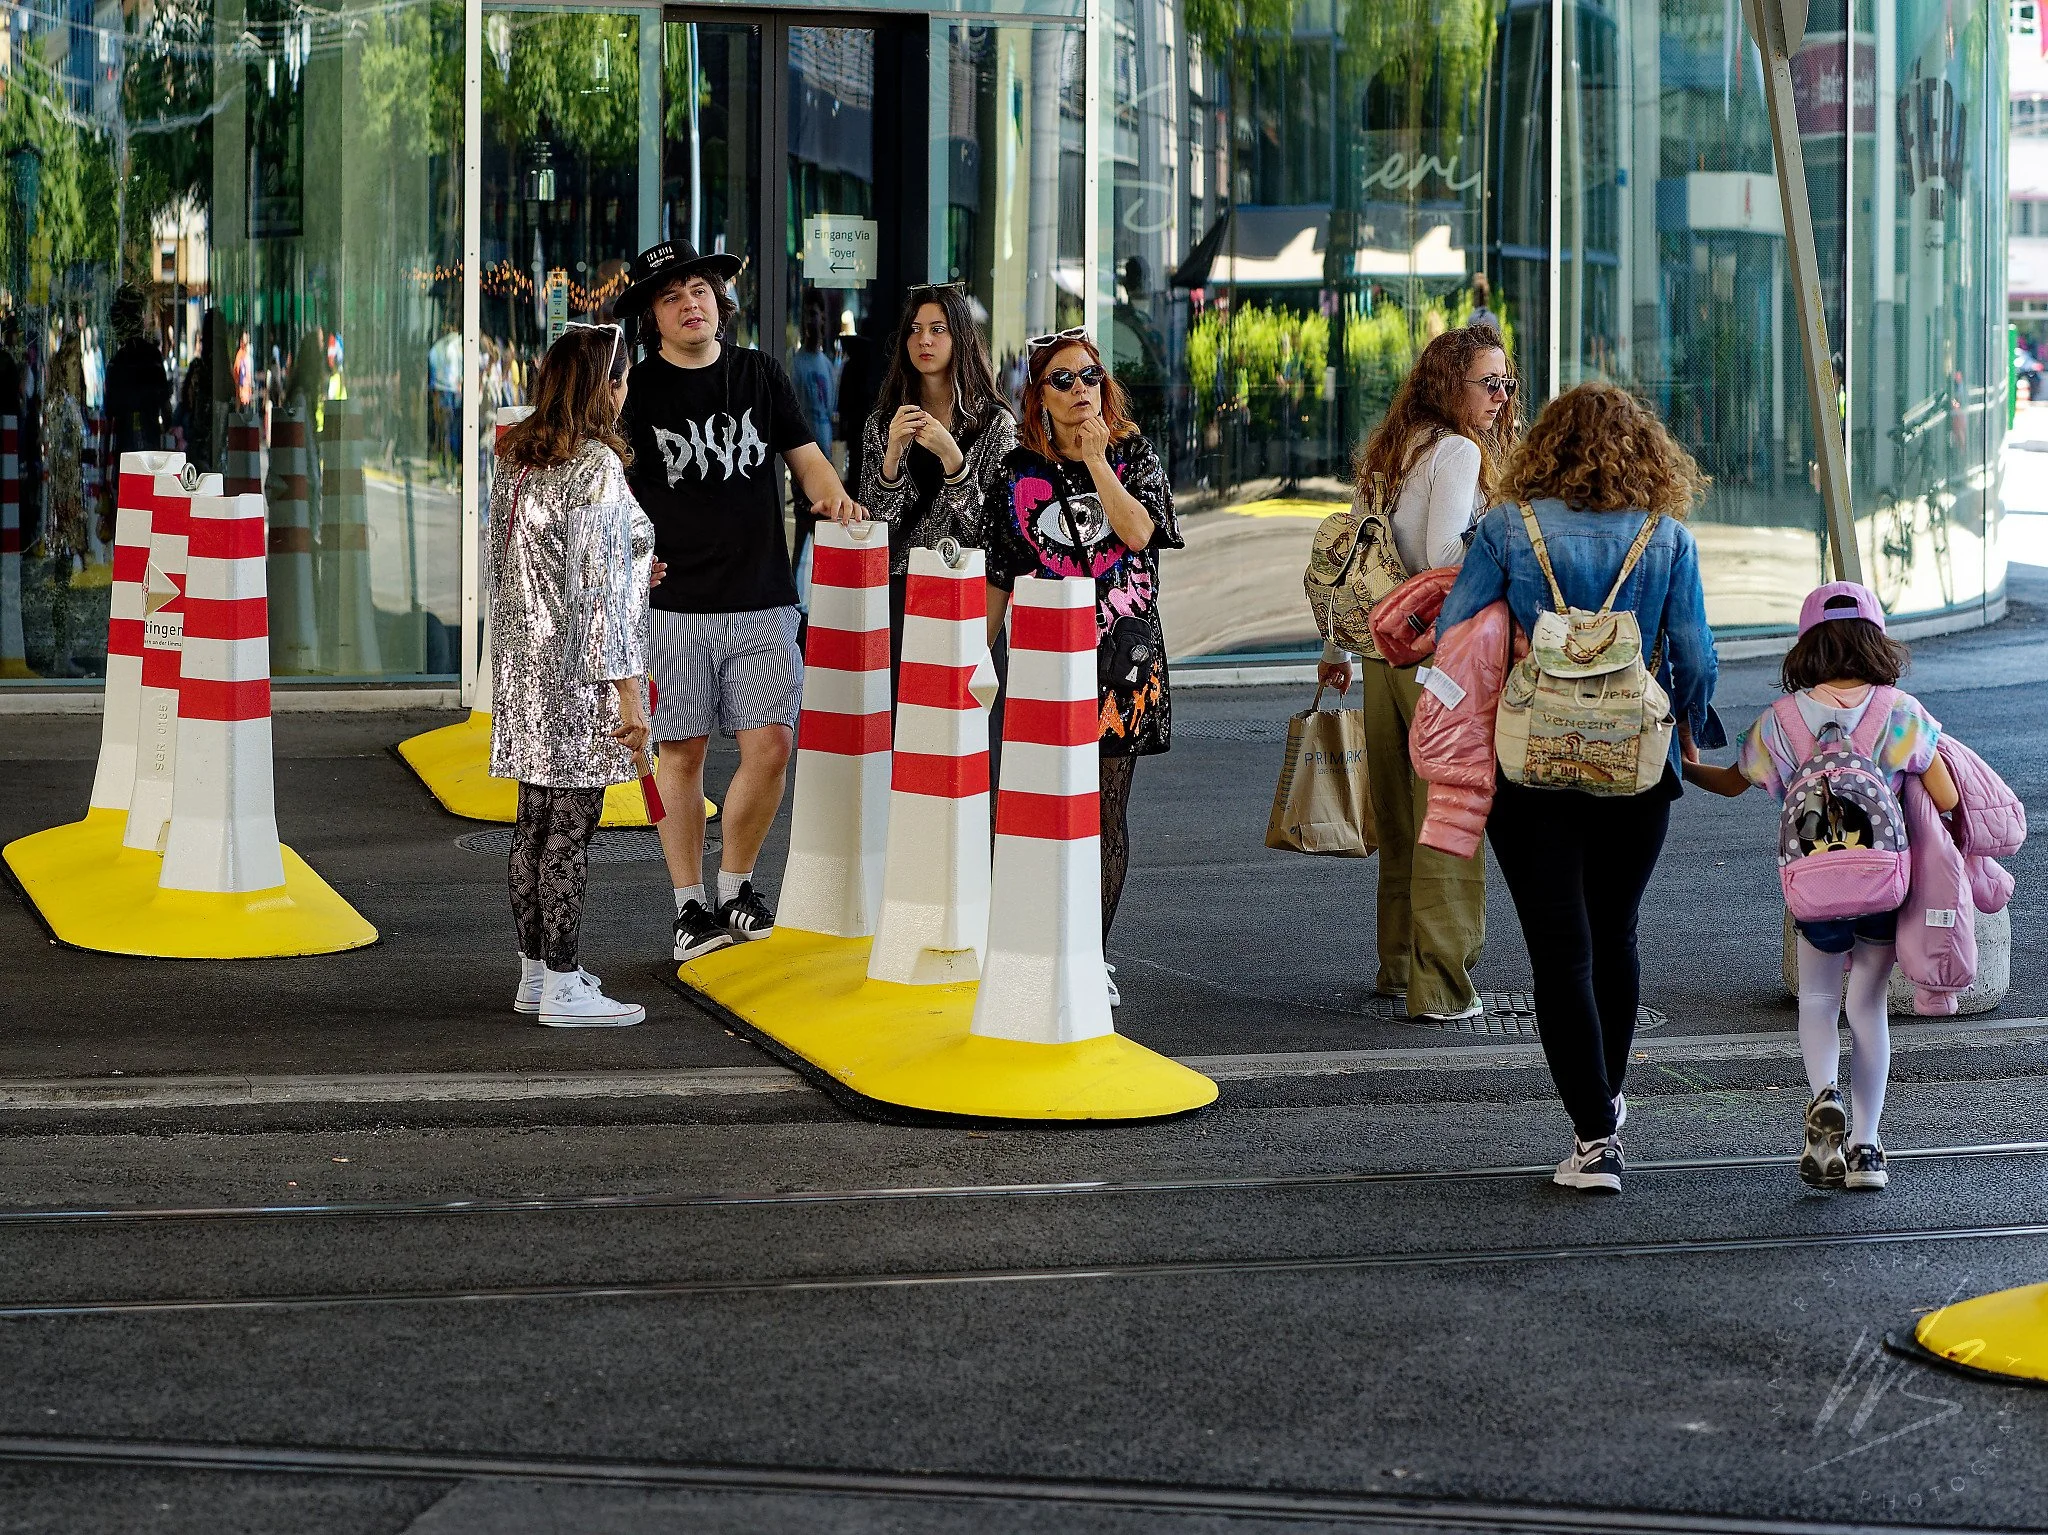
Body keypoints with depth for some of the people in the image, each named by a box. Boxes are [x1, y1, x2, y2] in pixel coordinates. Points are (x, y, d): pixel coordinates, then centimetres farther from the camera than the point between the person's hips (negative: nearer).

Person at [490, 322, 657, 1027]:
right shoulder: (596, 466, -16)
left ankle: (535, 971, 21)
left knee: (534, 822, 13)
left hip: (524, 665, 8)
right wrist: (627, 693, -17)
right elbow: (599, 589, -19)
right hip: (578, 673, -8)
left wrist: (626, 574, 25)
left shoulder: (515, 460, 9)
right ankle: (563, 989, -2)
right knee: (570, 828, -4)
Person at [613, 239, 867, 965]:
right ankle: (691, 904, 11)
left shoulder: (760, 374, 11)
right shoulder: (635, 391, 2)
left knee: (771, 745, -6)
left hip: (763, 601, 2)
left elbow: (805, 455, 16)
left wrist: (832, 495, -4)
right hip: (677, 603, -2)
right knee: (682, 751, 0)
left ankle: (736, 882, 15)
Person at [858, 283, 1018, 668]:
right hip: (898, 590, 2)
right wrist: (893, 454, -13)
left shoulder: (996, 423, 0)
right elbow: (874, 524, 2)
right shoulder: (882, 424, 9)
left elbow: (987, 529, -6)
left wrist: (951, 457, -19)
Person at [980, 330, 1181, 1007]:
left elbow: (1139, 531, -14)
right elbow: (1000, 576, 11)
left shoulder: (1135, 457, 5)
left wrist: (1096, 460, -15)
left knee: (1107, 812, 1)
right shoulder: (1020, 470, 6)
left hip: (1122, 653, 0)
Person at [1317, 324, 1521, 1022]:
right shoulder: (1460, 452, -10)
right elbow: (1442, 557, -20)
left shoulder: (1394, 453, 15)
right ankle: (1439, 985, -4)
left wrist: (1341, 652, 26)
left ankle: (1397, 965, 25)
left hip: (1384, 649, 8)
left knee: (1399, 819, 17)